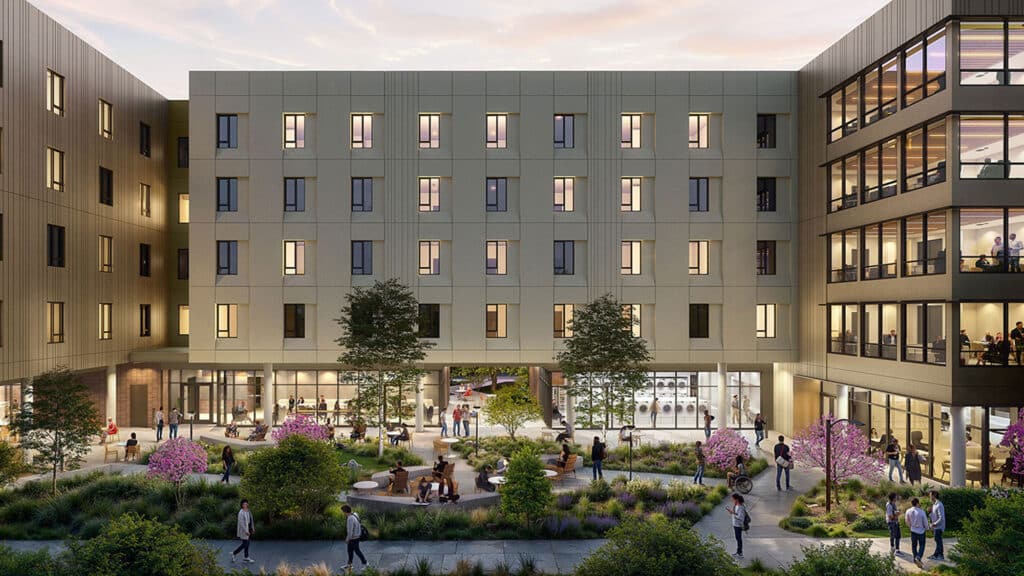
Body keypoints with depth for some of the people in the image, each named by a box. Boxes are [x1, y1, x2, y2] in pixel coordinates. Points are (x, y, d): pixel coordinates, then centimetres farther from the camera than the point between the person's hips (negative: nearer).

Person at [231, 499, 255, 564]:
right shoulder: (241, 512, -20)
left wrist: (253, 528, 14)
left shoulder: (248, 511, 6)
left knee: (247, 543, 12)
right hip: (243, 529, -8)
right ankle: (234, 553, 15)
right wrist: (246, 531, -23)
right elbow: (241, 523, -23)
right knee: (245, 544, -2)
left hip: (248, 529, 8)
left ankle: (246, 557, 21)